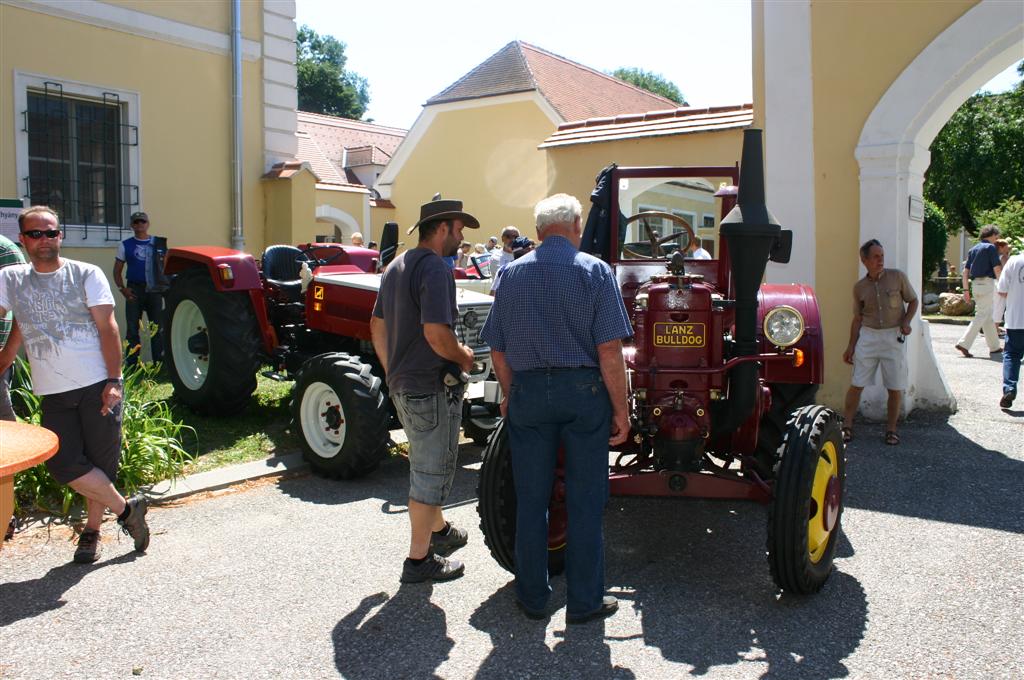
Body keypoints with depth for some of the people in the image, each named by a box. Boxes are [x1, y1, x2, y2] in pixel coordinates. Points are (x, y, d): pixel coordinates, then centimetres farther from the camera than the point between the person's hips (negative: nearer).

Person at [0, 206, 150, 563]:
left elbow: (108, 328, -4)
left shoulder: (87, 274, 1)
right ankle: (126, 509, 9)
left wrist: (114, 380, -11)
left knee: (102, 461, 1)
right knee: (63, 463, -7)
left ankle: (92, 530, 20)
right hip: (53, 393, 3)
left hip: (98, 385, -2)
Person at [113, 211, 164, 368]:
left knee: (158, 328, 2)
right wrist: (122, 289, -5)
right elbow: (117, 271, 10)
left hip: (154, 289, 0)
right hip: (134, 289, 0)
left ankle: (159, 363, 8)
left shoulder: (157, 243, 10)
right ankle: (131, 365, 5)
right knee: (132, 329, 0)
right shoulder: (125, 245, 9)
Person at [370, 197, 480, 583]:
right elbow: (436, 334, -27)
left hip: (403, 386, 10)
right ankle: (420, 559, 14)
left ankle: (438, 530, 43)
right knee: (431, 472, 3)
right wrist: (465, 358, -9)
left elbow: (377, 326, 17)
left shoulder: (397, 266, 11)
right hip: (433, 388, -10)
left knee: (427, 464, 25)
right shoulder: (434, 269, -19)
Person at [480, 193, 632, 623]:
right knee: (585, 502, 7)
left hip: (527, 393, 3)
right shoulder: (594, 271, -5)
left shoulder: (511, 274, 5)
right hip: (583, 392, -2)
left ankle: (532, 597, 23)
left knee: (530, 500, 12)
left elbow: (498, 349, 7)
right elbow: (609, 350, -11)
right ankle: (584, 601, 17)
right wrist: (620, 408, -4)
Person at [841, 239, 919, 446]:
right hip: (867, 336, 1)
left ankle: (891, 429, 16)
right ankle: (847, 426, 10)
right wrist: (851, 346, 7)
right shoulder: (859, 287, 5)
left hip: (894, 337, -1)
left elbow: (913, 300, 8)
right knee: (856, 384, -1)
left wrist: (906, 321, -9)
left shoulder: (897, 277, -1)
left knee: (895, 388, 2)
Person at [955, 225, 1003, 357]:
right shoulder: (991, 247, -6)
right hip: (987, 282, -8)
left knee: (988, 316, 14)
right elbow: (997, 269, -12)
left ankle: (994, 346, 20)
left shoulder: (973, 249, 16)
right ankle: (964, 343, -17)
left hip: (975, 283, 8)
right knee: (982, 315, -7)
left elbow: (965, 272, 13)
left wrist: (966, 290, 14)